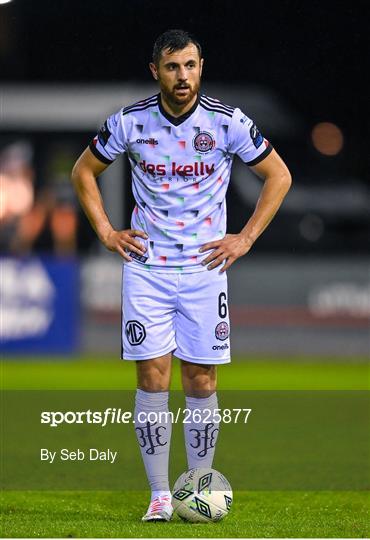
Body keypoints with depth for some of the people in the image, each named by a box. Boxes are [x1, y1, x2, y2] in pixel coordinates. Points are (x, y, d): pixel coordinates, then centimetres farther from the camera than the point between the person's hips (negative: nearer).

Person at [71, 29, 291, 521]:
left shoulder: (228, 123, -6)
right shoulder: (130, 122, -4)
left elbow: (278, 175, 7)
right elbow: (84, 171, 12)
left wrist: (246, 238, 1)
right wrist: (107, 232, 4)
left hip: (205, 267, 0)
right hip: (146, 267, 0)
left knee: (201, 381, 0)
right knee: (152, 377, -5)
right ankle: (159, 495, 0)